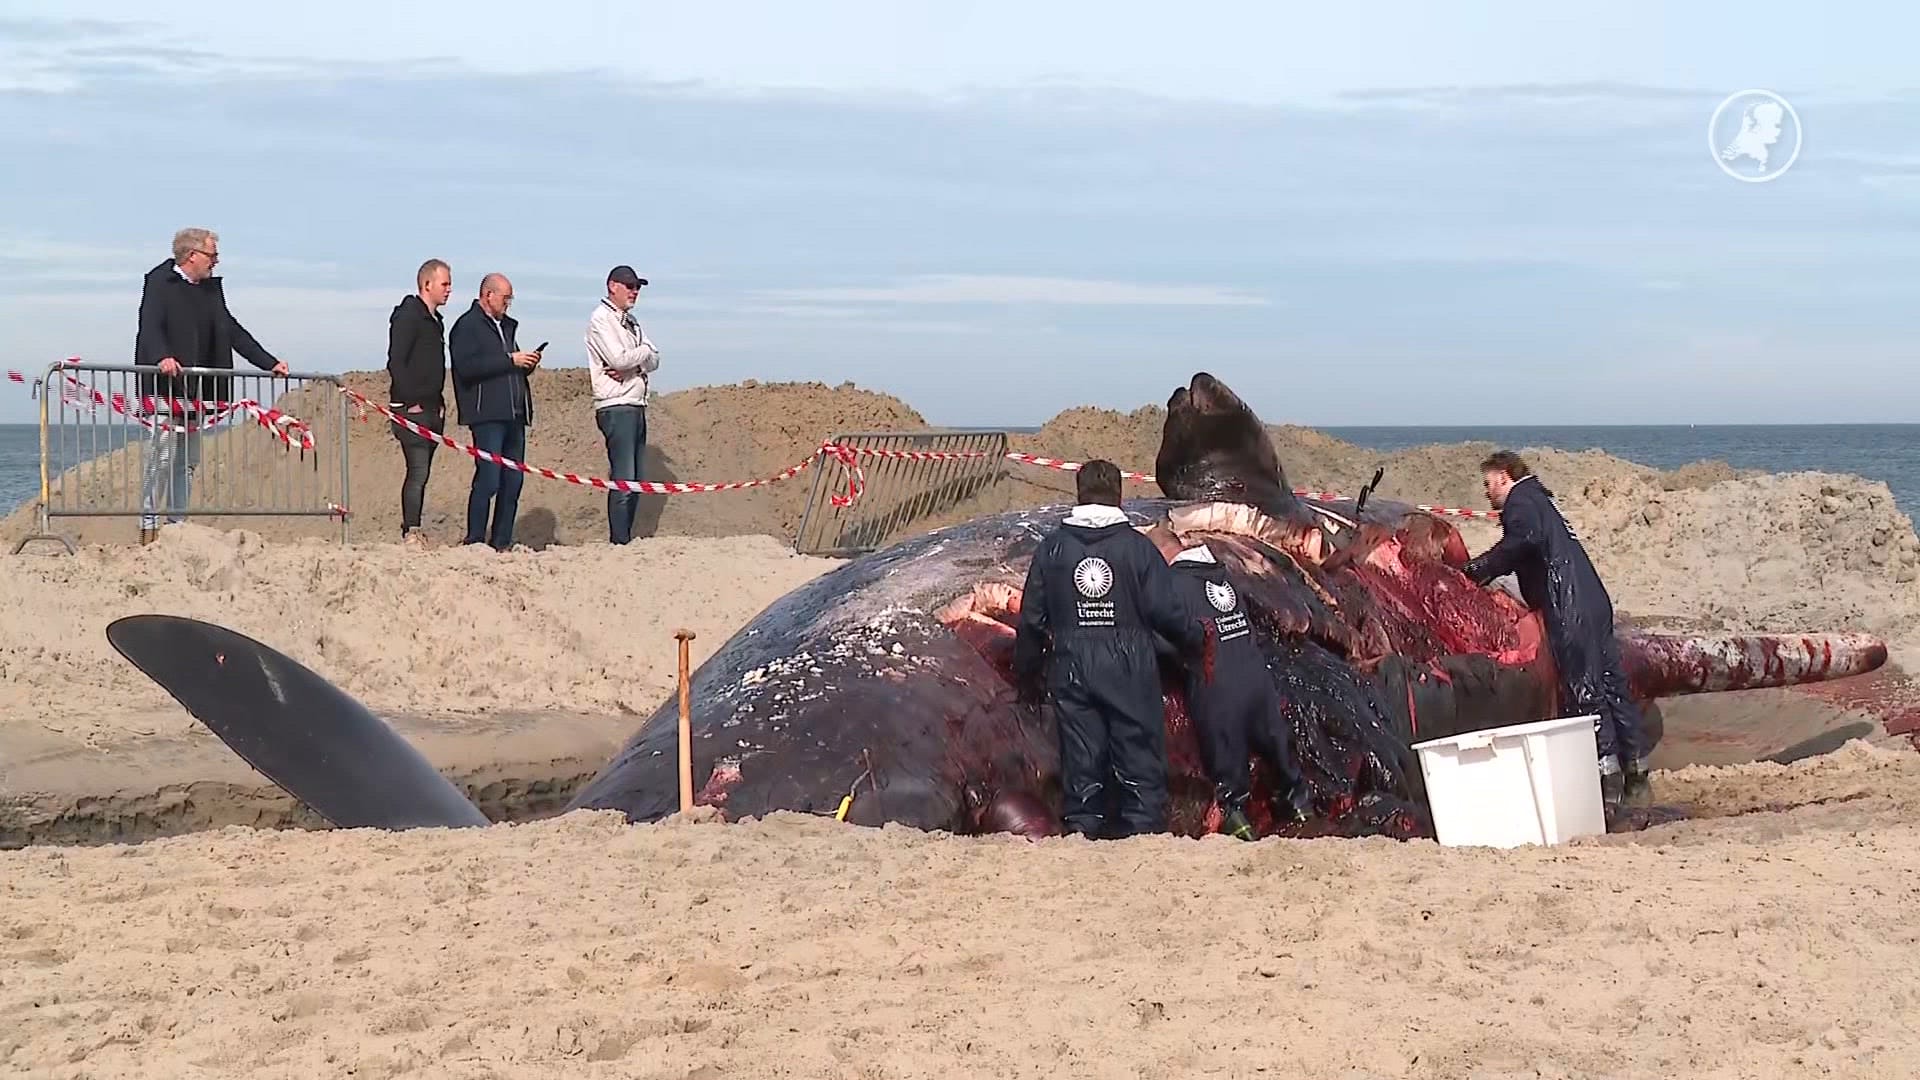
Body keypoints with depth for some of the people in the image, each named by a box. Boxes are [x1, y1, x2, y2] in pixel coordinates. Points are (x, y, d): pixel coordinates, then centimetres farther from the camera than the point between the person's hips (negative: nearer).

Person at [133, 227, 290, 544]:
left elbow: (232, 330, 21)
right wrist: (162, 357, -38)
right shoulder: (159, 282, -5)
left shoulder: (210, 289, 18)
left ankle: (177, 524, 12)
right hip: (165, 387, -8)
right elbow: (150, 326, -18)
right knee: (162, 455, -11)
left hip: (196, 389, 8)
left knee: (188, 462, 8)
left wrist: (270, 363, 15)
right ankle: (148, 524, -8)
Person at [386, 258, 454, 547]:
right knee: (418, 471, -12)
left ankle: (412, 532, 13)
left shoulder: (435, 320, 19)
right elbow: (396, 362, -15)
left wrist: (439, 403, 14)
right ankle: (411, 532, -10)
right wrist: (411, 402, -17)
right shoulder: (407, 316, -9)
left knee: (421, 474, 9)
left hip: (431, 410, 9)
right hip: (412, 409, -9)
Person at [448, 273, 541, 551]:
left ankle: (502, 541, 9)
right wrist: (510, 360, -16)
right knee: (488, 479, -11)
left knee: (512, 481, 5)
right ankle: (475, 541, -5)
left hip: (513, 415, 8)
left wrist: (526, 363, 8)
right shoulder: (467, 326, -3)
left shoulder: (507, 326, 23)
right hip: (487, 414, -8)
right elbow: (467, 367, -17)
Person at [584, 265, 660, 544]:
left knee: (634, 480, 9)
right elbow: (619, 359, -18)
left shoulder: (631, 321, 20)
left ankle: (627, 540, 13)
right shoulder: (601, 319, -7)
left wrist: (631, 366, -9)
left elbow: (653, 361, 11)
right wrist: (644, 351, 0)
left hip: (636, 406, 9)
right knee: (622, 480, -11)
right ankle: (619, 542, -10)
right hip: (616, 407, -9)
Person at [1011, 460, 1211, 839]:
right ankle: (1145, 828, 2)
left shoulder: (1053, 548, 3)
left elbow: (1032, 619, 6)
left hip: (1073, 669, 2)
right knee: (1140, 755, 4)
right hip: (1129, 669, -2)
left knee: (1081, 757, 7)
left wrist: (1026, 675, 18)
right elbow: (1166, 611, -6)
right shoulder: (1137, 546, -4)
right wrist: (1198, 640, 13)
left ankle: (1082, 828, 7)